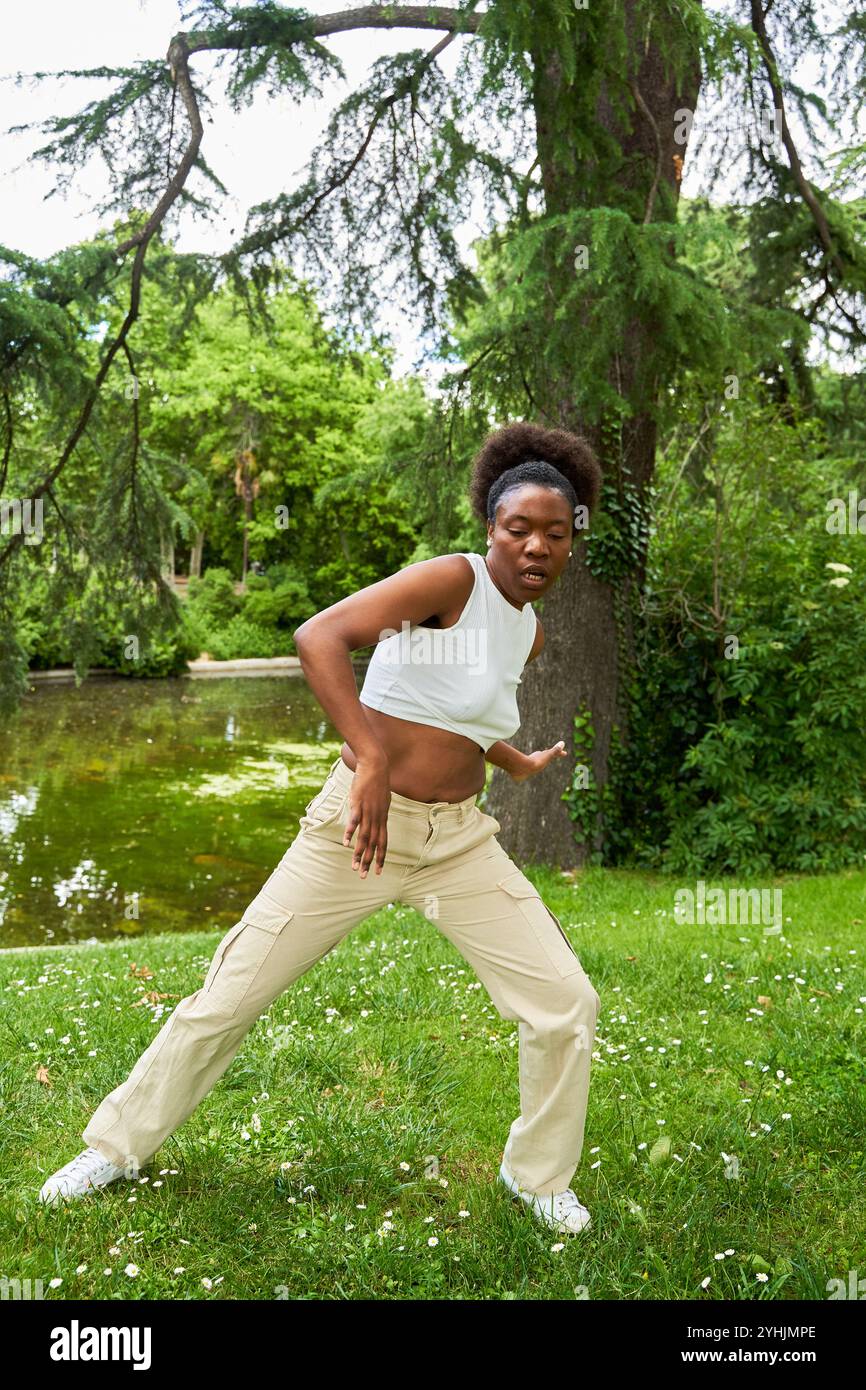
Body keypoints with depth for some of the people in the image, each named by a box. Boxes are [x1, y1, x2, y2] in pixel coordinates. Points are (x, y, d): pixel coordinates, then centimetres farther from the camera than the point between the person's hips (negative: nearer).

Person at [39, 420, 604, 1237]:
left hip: (459, 841, 6)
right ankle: (118, 1146, 29)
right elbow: (317, 637, -31)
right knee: (231, 995, 4)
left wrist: (515, 764, 37)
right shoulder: (451, 580, -15)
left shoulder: (531, 633, 8)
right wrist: (372, 761, -38)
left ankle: (538, 1176, 25)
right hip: (357, 829, -6)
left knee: (567, 1005, 0)